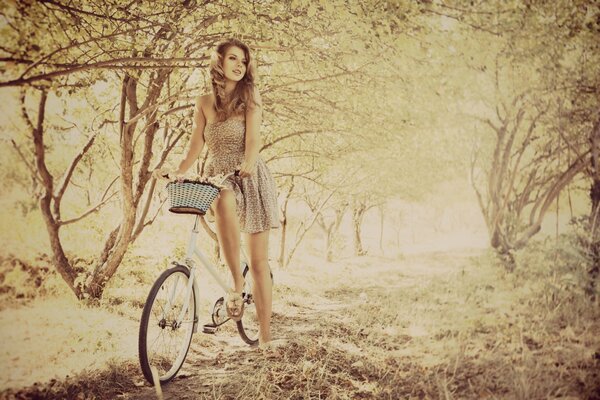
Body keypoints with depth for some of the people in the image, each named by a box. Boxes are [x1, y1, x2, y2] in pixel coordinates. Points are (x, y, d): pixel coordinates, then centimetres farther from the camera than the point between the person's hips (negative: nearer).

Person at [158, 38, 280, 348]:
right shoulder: (204, 103, 7)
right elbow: (195, 147, 4)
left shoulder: (249, 96, 0)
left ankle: (265, 335, 4)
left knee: (259, 260, -4)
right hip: (217, 177, 1)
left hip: (251, 178, -1)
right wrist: (178, 172, -14)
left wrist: (248, 164, -33)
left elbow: (253, 137, -12)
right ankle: (236, 284, -27)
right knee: (224, 204, -40)